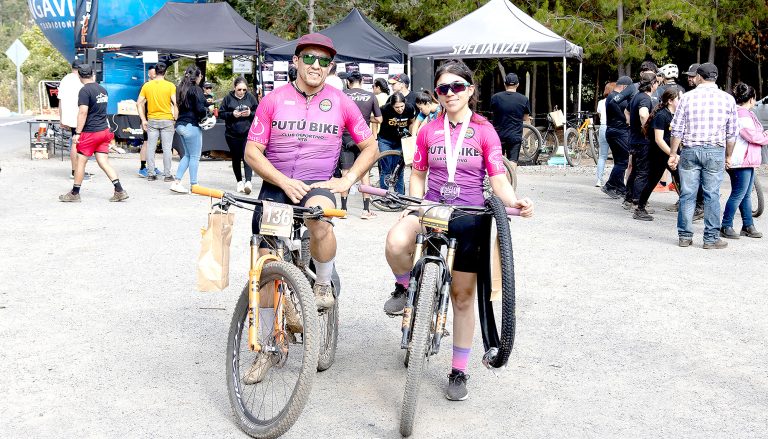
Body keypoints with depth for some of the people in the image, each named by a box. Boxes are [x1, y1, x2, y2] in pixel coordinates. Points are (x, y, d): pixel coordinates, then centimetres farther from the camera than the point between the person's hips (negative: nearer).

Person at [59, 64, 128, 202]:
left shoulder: (85, 91, -13)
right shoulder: (103, 90, 11)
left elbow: (83, 112, -19)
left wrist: (77, 132, -17)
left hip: (90, 132, -7)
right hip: (104, 131, 7)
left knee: (81, 161, 4)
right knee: (103, 161, 6)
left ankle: (74, 193, 13)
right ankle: (119, 191, -2)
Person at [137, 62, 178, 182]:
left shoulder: (147, 86, 2)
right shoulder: (170, 86, -7)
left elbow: (139, 103, 1)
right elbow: (175, 103, -13)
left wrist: (143, 120, 5)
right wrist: (176, 118, -5)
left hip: (152, 121, 2)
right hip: (167, 120, -2)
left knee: (151, 148, 7)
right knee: (167, 148, 3)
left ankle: (150, 174, 9)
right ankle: (167, 175, 5)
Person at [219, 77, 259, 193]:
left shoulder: (250, 97, 4)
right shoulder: (228, 98, 2)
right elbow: (221, 113, 3)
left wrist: (250, 113, -12)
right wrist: (232, 114, -13)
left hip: (247, 133, -1)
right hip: (232, 134, 2)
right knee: (236, 158, 11)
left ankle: (248, 181, -23)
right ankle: (239, 181, 24)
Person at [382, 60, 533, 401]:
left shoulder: (484, 131, -1)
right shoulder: (429, 131, 6)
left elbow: (498, 180, -4)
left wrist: (515, 202, -25)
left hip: (469, 214, -1)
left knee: (463, 295, 6)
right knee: (396, 243, -33)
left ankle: (459, 372, 20)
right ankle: (405, 287, 2)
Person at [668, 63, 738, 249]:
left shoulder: (688, 97, 1)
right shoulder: (728, 99, 2)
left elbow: (677, 130, 1)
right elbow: (731, 134, 4)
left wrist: (673, 154, 8)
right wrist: (728, 156, 15)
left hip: (690, 150, 0)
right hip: (715, 151, 0)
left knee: (687, 194, 5)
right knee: (712, 195, 4)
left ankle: (685, 236, 10)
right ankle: (711, 238, 7)